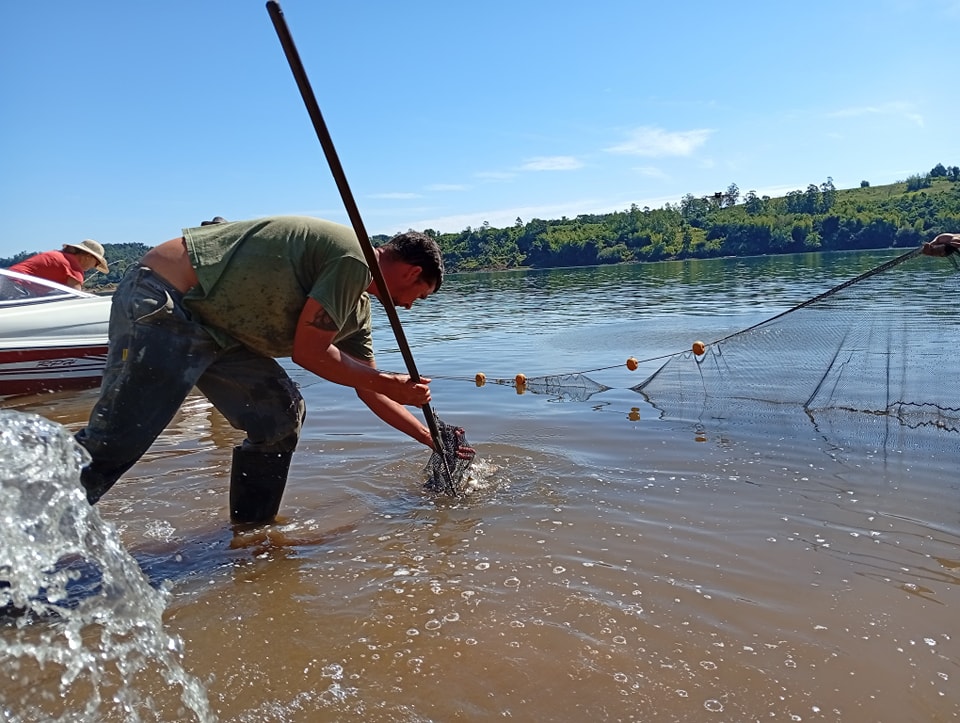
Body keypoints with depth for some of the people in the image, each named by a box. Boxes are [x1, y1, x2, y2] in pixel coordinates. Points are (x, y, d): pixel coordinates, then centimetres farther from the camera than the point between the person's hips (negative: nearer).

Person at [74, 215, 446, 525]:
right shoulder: (353, 259, -15)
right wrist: (390, 383, -7)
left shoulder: (358, 307, 14)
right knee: (116, 438, -10)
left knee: (281, 414, 5)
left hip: (214, 324, 9)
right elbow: (309, 353, -17)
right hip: (160, 302, -9)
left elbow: (369, 391, 21)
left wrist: (430, 438, 23)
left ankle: (250, 529, 16)